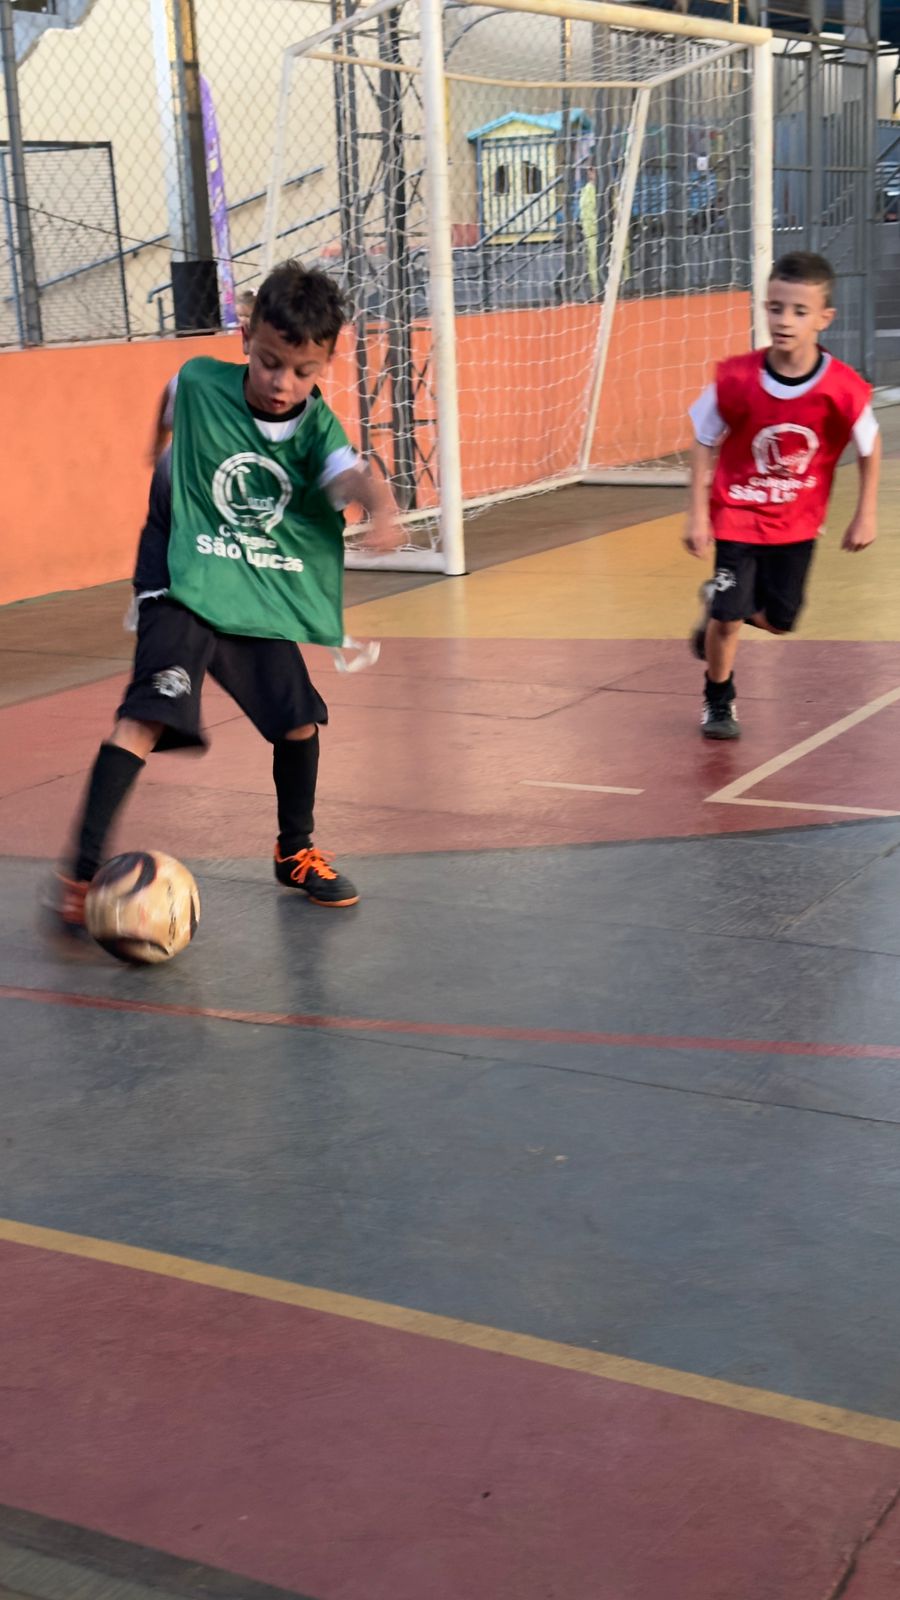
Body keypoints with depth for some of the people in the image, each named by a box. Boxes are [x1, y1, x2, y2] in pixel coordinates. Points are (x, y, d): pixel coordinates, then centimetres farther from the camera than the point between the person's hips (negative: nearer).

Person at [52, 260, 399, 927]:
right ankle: (80, 872, -22)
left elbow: (351, 475, -29)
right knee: (150, 712, -21)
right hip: (184, 583, -4)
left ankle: (296, 850, 35)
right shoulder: (199, 384, -10)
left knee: (299, 718, 9)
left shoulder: (317, 425, -7)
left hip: (266, 597, 4)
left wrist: (383, 508, -49)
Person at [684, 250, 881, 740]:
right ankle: (718, 700, 22)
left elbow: (870, 448, -4)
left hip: (797, 524, 2)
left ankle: (716, 602, 42)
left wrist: (865, 515, -1)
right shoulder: (736, 379, -22)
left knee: (779, 621, 10)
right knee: (728, 618, -6)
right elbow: (704, 443, -9)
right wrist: (697, 514, -10)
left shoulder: (844, 389, -22)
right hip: (736, 517, -2)